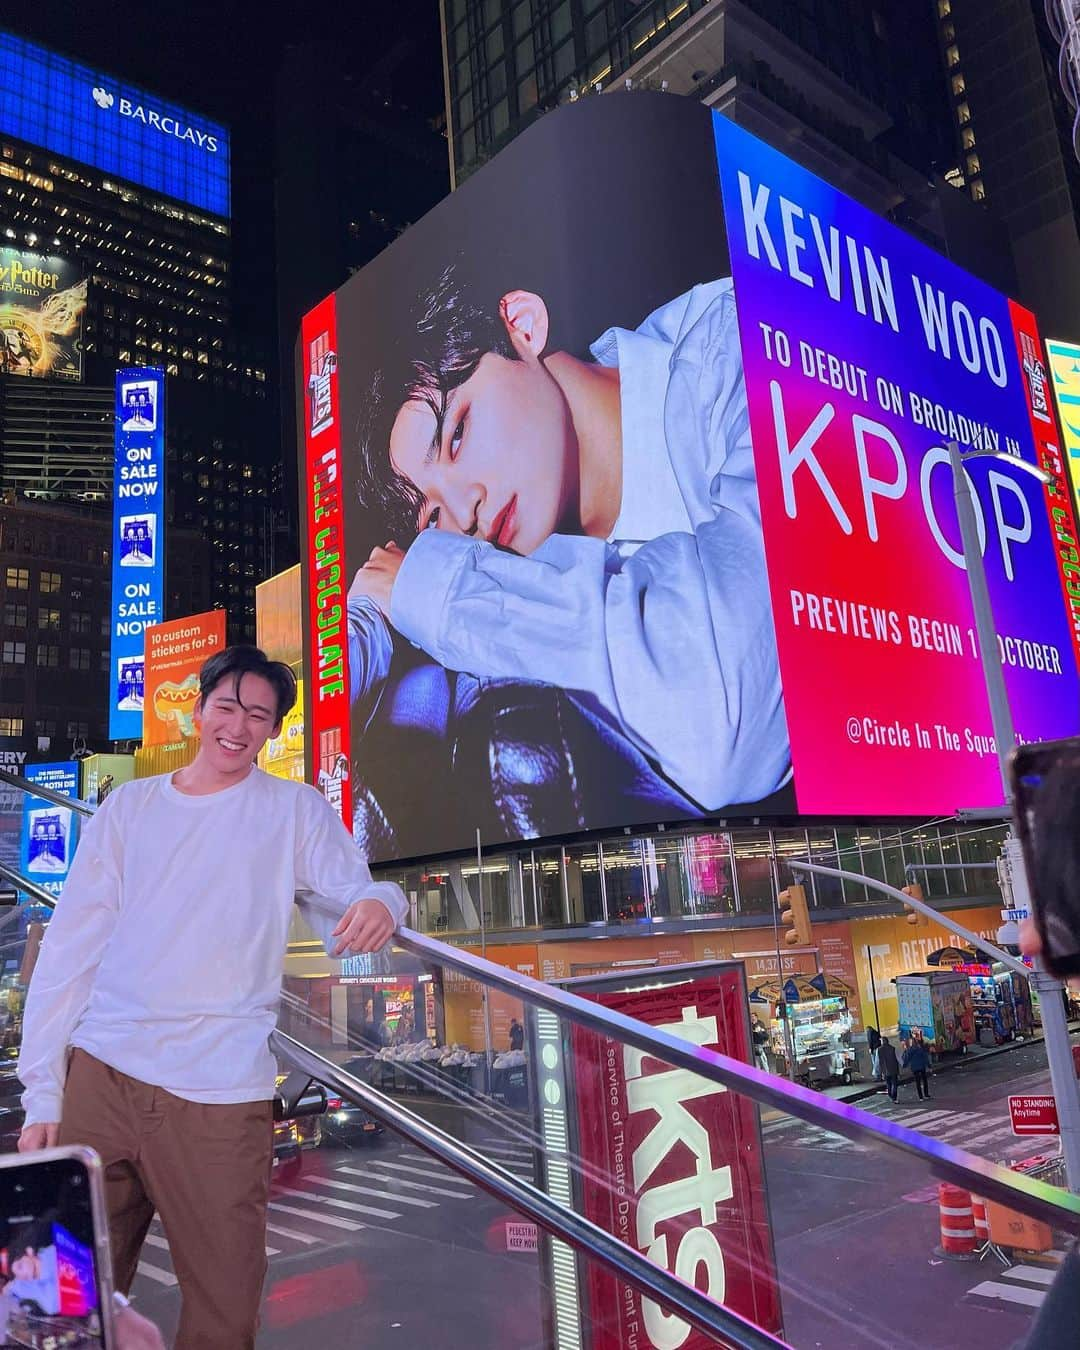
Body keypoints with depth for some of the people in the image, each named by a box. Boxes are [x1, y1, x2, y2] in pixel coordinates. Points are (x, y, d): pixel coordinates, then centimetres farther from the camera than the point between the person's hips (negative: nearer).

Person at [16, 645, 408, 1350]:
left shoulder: (297, 810, 5)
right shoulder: (130, 805, 10)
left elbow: (349, 905, -1)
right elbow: (71, 948, 8)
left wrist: (379, 903, -26)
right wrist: (42, 1092, 4)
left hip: (220, 1096, -2)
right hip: (99, 1078, 2)